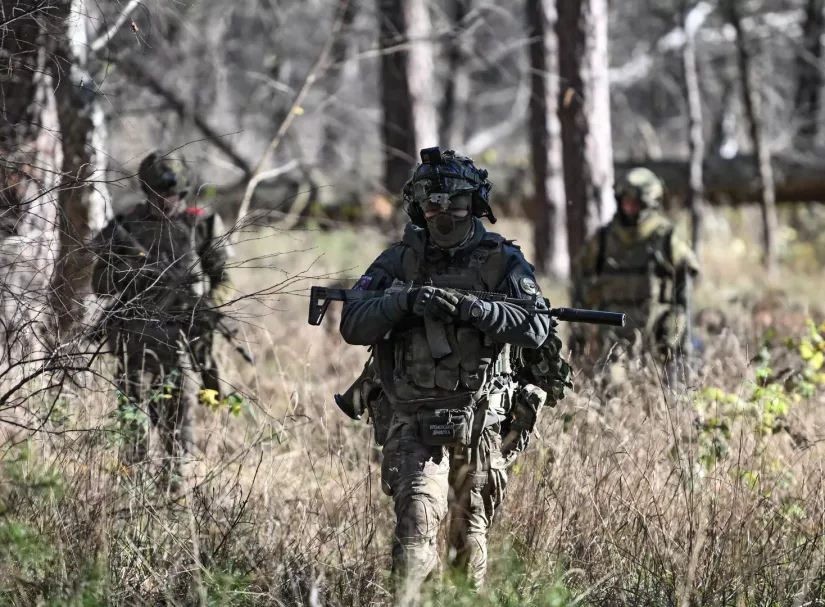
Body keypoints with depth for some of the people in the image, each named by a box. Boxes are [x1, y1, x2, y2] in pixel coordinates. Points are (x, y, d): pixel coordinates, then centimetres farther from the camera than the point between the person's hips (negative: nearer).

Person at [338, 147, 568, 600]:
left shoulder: (502, 262, 1)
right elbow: (352, 325, -4)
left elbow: (538, 326, -14)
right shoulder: (399, 262, 4)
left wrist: (471, 308, -25)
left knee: (470, 532, 14)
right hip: (414, 423, -1)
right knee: (417, 519, -20)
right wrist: (405, 301, -21)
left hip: (480, 426, 1)